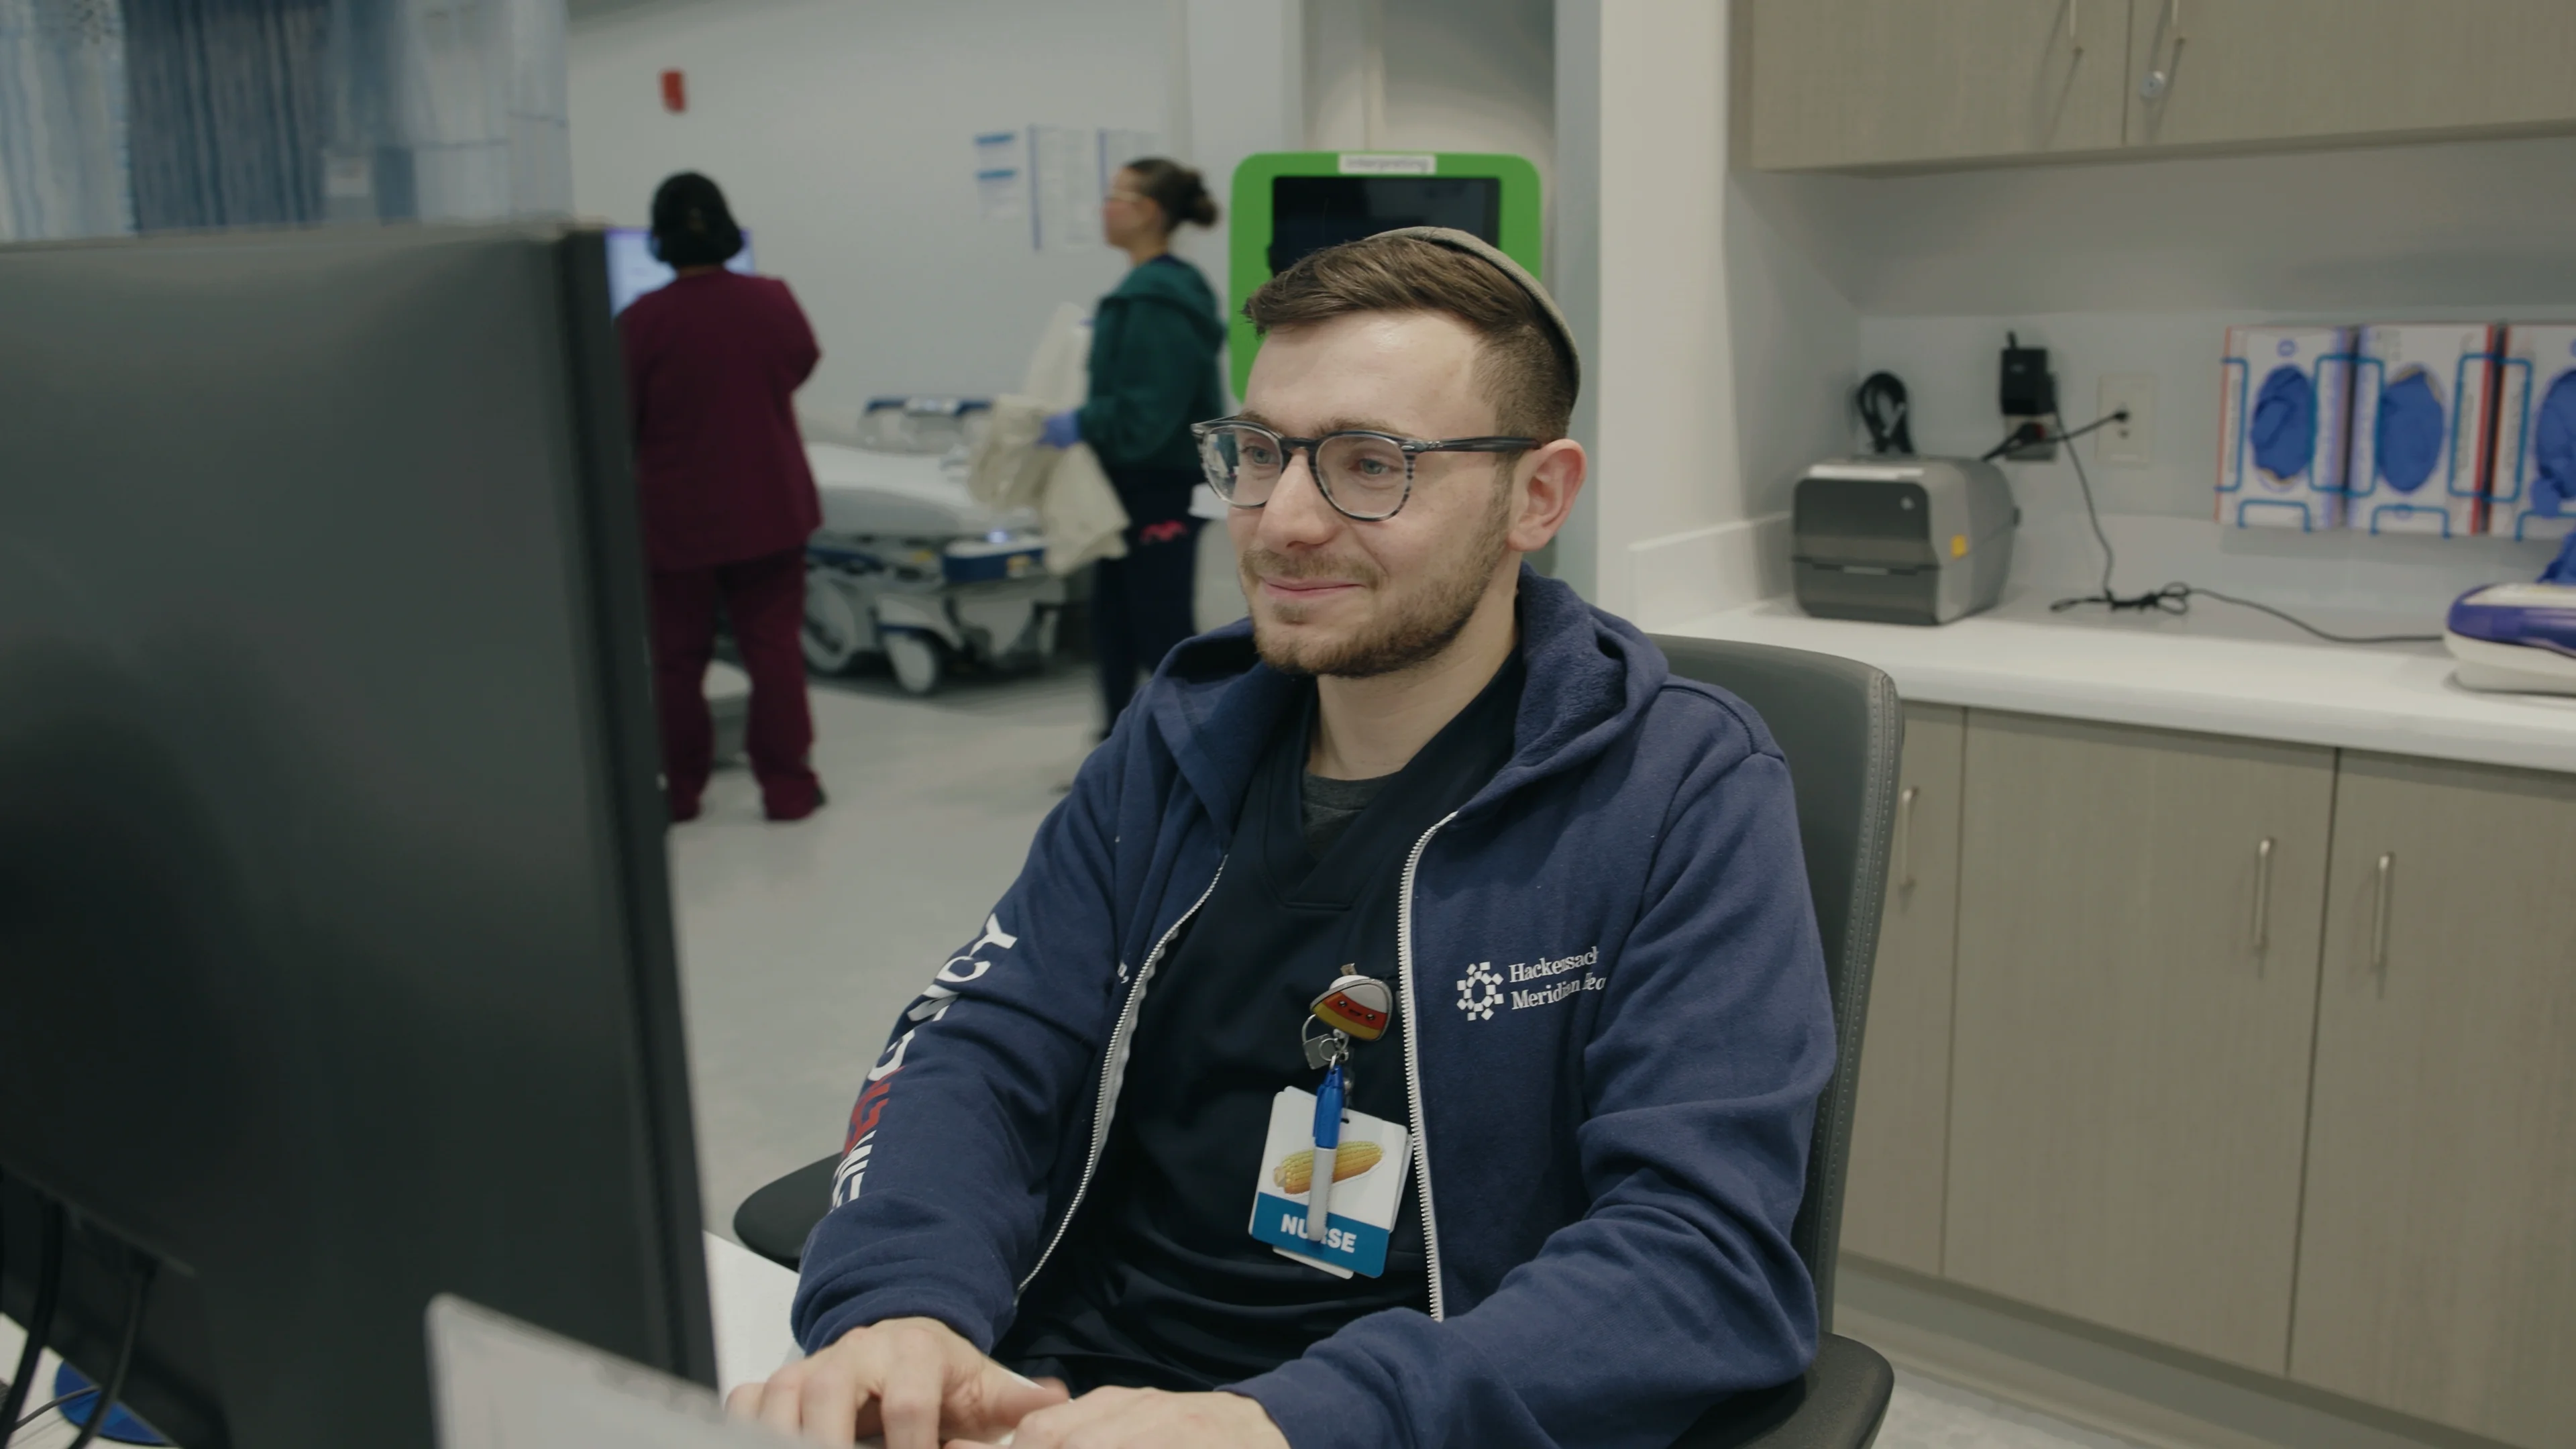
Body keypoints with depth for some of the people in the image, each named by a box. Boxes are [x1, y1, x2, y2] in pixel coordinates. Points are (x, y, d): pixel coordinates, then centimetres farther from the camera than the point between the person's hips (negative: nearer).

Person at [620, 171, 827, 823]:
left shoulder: (641, 321, -15)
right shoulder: (772, 300, -7)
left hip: (676, 517, -1)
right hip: (769, 508, 2)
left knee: (678, 656, 11)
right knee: (773, 648, 7)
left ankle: (680, 789, 18)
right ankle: (787, 787, 9)